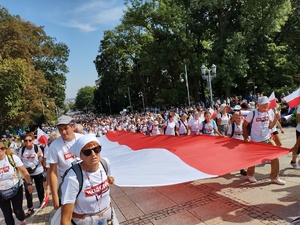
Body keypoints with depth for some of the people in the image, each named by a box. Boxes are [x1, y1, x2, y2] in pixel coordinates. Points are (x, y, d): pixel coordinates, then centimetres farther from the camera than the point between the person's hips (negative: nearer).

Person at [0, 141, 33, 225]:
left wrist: (29, 184, -7)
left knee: (17, 210, 3)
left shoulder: (13, 157, -14)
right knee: (7, 214, 7)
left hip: (16, 188, -1)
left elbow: (24, 172, -7)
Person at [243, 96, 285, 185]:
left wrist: (275, 119, -10)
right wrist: (246, 137, -11)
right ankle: (250, 174, 34)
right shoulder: (252, 113, -15)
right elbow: (244, 125, -8)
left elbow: (270, 126, 7)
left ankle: (274, 177, 15)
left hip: (268, 139, 5)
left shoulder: (268, 113, 1)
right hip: (256, 141, -5)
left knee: (275, 157, 0)